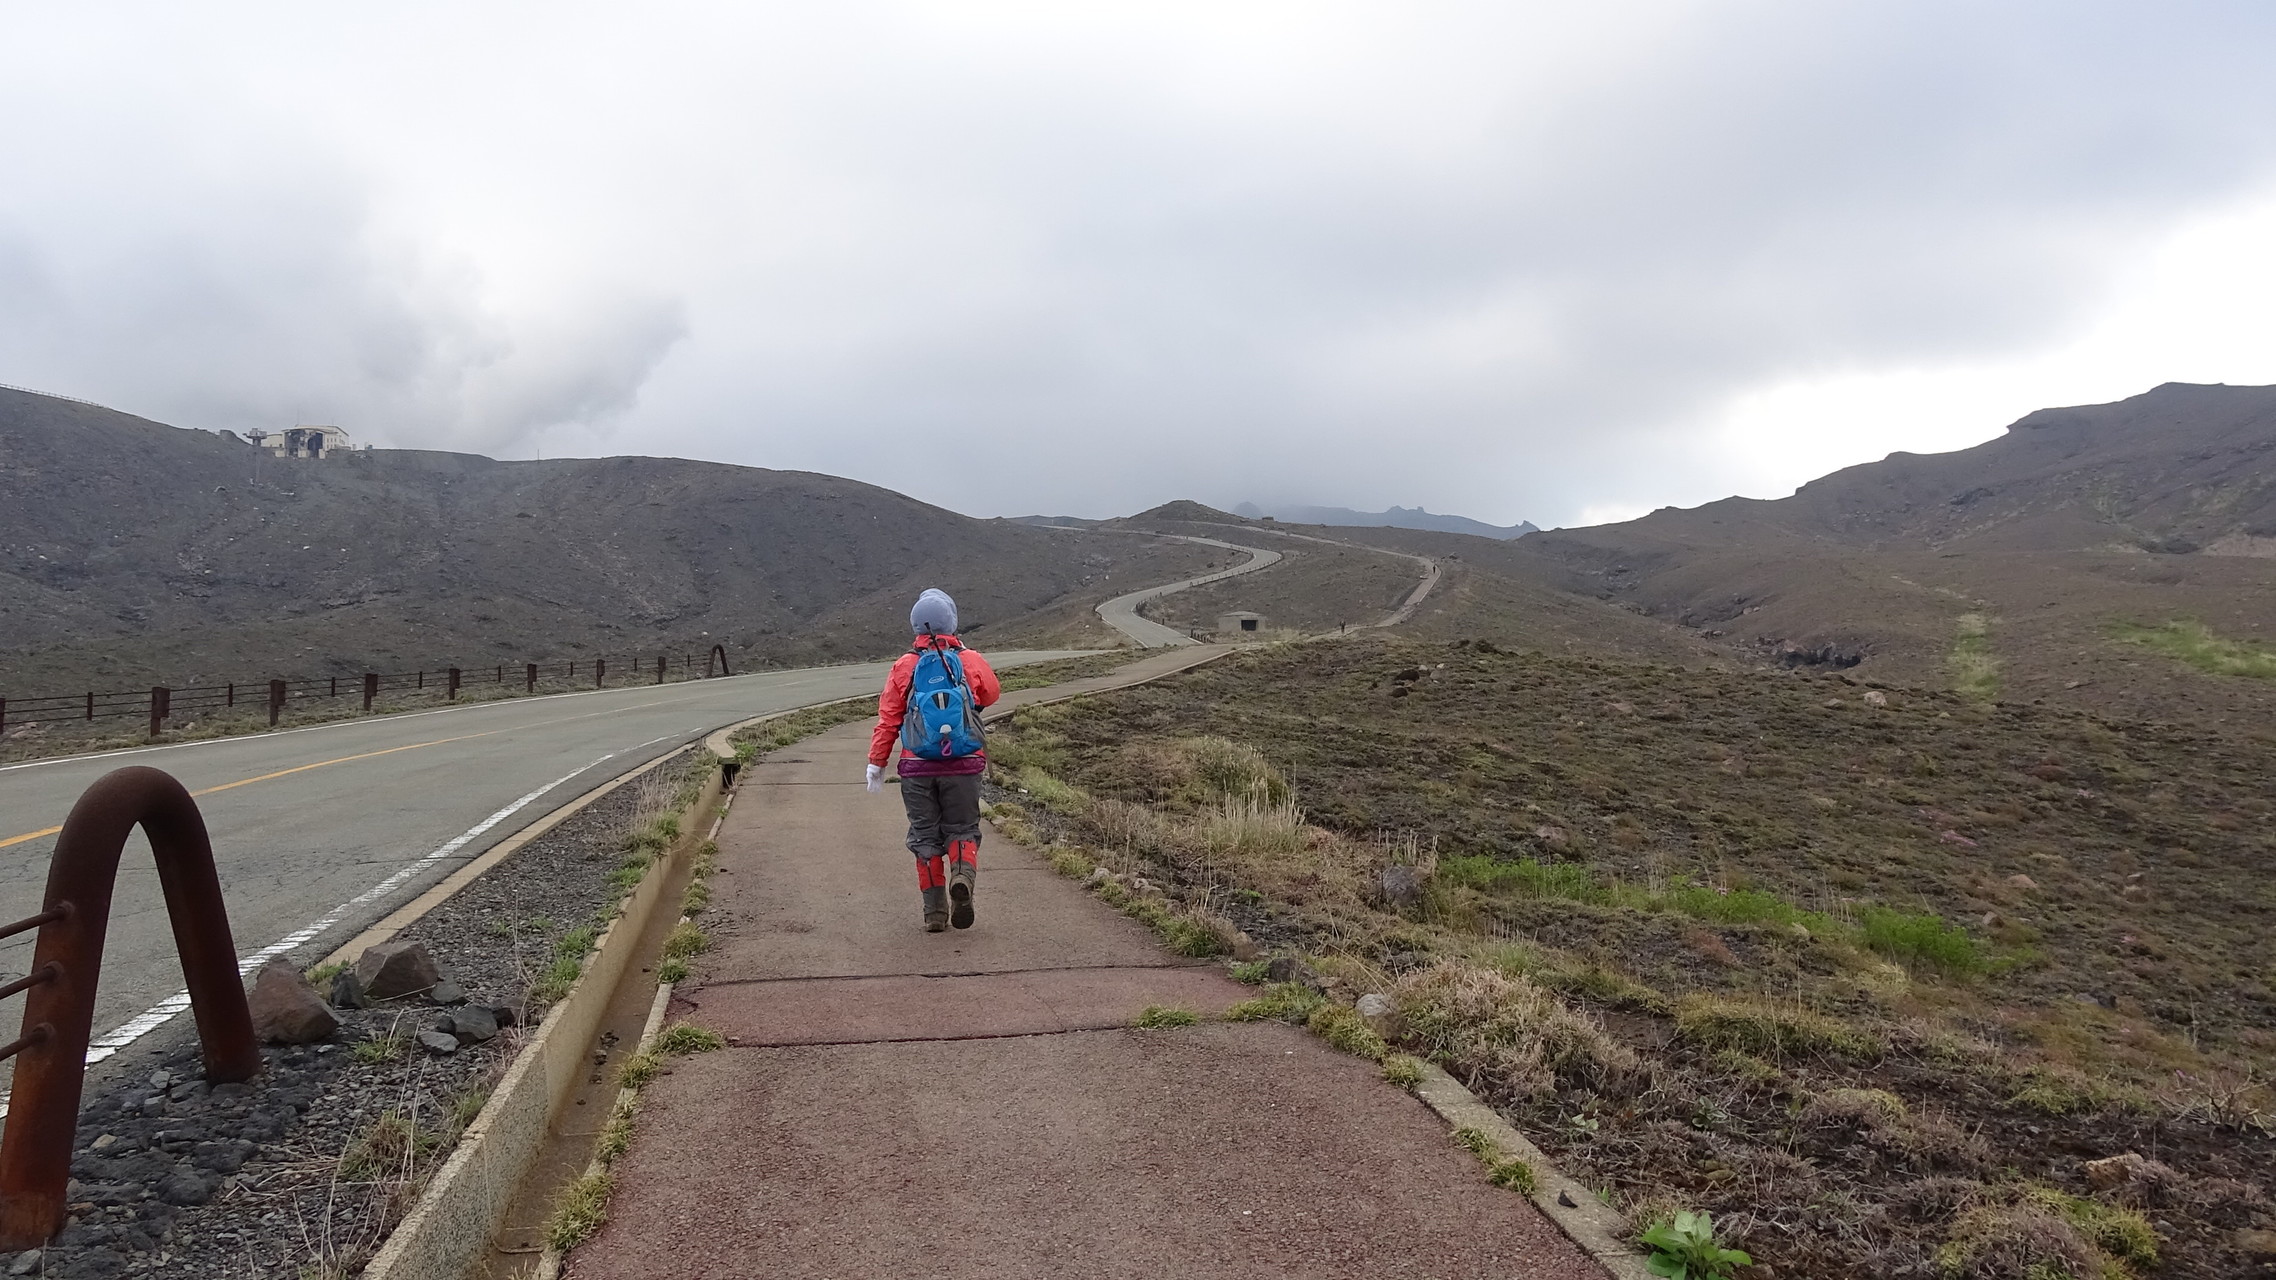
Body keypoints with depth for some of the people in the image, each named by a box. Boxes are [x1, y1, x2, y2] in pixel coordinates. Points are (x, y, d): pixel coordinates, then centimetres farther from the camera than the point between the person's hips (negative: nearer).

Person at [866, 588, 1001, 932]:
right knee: (962, 829, 11)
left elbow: (888, 718, 0)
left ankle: (935, 911, 10)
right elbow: (991, 694, 19)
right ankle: (963, 875, -19)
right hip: (964, 764, 0)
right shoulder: (970, 660, -1)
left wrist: (877, 762, 9)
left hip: (918, 767, 0)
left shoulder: (905, 666, -1)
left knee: (925, 837, 10)